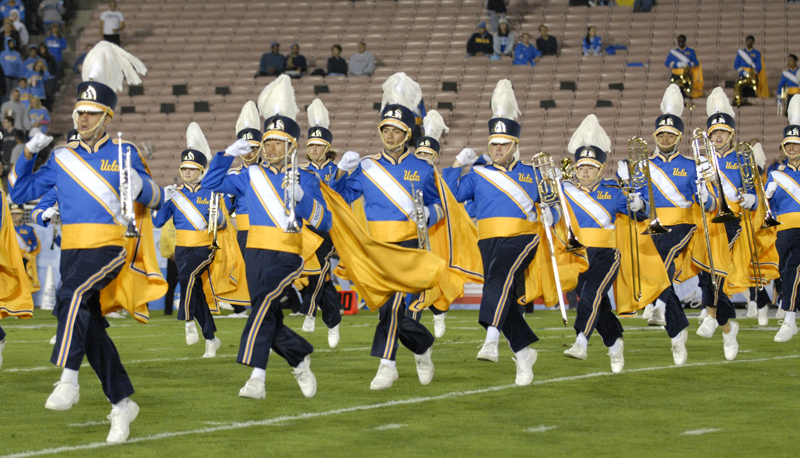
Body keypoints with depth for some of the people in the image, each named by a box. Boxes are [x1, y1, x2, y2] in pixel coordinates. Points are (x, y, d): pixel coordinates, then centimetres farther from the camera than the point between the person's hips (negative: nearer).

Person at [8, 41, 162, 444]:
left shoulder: (123, 154, 2)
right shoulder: (63, 158, 12)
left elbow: (155, 199, 4)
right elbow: (20, 194, 16)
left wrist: (140, 188, -18)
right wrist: (28, 154, 4)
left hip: (110, 248, -5)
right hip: (72, 250, 5)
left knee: (70, 296, -32)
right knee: (91, 328, 5)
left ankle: (68, 379, -34)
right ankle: (122, 402, 17)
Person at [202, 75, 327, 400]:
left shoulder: (304, 179, 2)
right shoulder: (252, 176, 12)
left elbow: (324, 223, -4)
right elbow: (211, 183, 18)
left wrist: (301, 197, -19)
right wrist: (228, 154, 6)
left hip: (287, 256, -5)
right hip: (255, 253, 5)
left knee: (263, 300, -28)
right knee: (270, 322, 5)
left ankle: (257, 378, -33)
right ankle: (301, 360, 34)